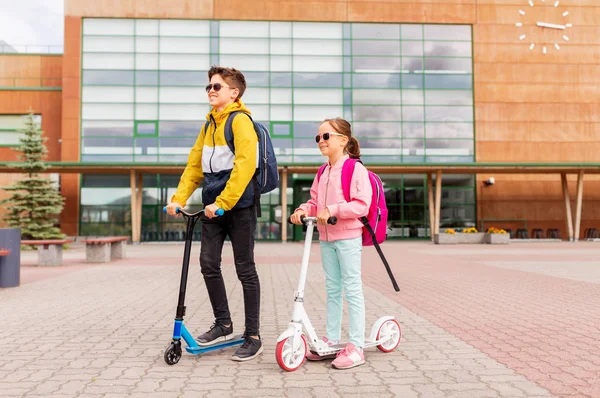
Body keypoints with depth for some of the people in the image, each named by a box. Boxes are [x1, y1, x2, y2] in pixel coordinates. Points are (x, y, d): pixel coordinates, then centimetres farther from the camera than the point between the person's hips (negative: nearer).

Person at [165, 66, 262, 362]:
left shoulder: (240, 121, -9)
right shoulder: (209, 123, 17)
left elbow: (244, 165, -20)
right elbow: (195, 164, 17)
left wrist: (222, 202, -24)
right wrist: (179, 198, 6)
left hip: (239, 204, -7)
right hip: (213, 205, 8)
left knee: (245, 269, 0)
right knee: (208, 263, 5)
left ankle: (253, 337, 11)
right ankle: (223, 324, 23)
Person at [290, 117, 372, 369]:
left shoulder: (355, 169, -11)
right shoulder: (323, 172, 13)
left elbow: (362, 205, -18)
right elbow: (315, 201, 16)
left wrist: (333, 210, -25)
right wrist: (305, 209, -4)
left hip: (348, 237, -8)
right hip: (326, 238, 8)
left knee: (352, 289, -2)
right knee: (332, 289, 14)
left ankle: (356, 347, 4)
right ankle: (332, 340, 24)